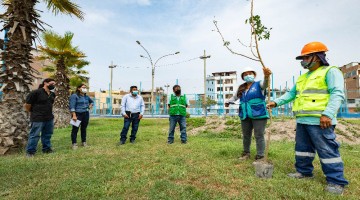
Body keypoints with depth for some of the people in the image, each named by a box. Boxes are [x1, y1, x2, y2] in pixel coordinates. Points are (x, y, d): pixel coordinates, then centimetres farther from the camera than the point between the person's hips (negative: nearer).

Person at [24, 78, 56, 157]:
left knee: (47, 135, 15)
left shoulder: (52, 94, 8)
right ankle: (30, 152, 16)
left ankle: (47, 149, 28)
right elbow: (27, 105, -9)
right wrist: (34, 112, 3)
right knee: (34, 135, 2)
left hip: (49, 118, 7)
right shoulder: (36, 92, -14)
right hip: (38, 118, -7)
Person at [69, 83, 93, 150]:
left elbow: (92, 102, 31)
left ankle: (84, 142, 21)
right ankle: (74, 144, 6)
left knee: (84, 128, 11)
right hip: (78, 114, -6)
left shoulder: (86, 96, 12)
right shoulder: (74, 96, -8)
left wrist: (90, 106, 12)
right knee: (75, 129, -2)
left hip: (86, 114, 6)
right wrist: (74, 115, -22)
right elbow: (72, 106, -15)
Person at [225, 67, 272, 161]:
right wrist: (228, 101, 9)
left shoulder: (258, 85, -1)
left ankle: (260, 156, 12)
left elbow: (265, 84, -24)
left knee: (259, 136, 0)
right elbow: (234, 97, 25)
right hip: (245, 116, 5)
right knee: (246, 135, 15)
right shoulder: (241, 88, 12)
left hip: (259, 115, -5)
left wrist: (266, 76, -45)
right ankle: (246, 153, 32)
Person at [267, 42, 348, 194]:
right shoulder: (303, 77, 21)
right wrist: (276, 102, 7)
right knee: (303, 147, 15)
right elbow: (291, 94, 20)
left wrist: (328, 114, -27)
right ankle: (304, 171, 29)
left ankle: (336, 181, 10)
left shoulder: (330, 72, -3)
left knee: (327, 150, -3)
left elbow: (337, 94, -15)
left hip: (319, 120, -8)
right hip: (302, 120, 8)